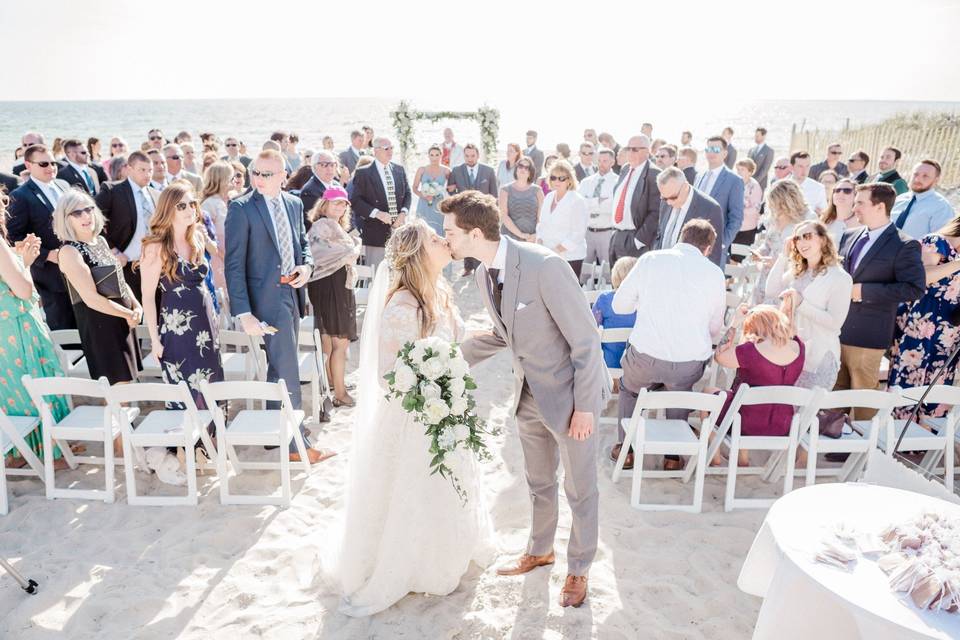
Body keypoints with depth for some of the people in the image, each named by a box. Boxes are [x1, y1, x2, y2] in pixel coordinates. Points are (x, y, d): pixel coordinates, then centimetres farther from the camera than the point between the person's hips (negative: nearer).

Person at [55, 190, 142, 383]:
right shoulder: (69, 251, -13)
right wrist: (129, 313, -11)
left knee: (128, 382, 12)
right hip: (99, 324, -8)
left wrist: (136, 306, 0)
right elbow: (91, 298, -19)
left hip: (122, 319, 8)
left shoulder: (101, 241, 11)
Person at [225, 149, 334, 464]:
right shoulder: (241, 208, -10)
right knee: (287, 371, -4)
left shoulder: (294, 203, 8)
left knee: (280, 367, 18)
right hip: (268, 296, -6)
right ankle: (296, 444, 7)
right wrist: (244, 314, -18)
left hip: (292, 293, 7)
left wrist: (307, 265, -3)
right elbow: (233, 264, -13)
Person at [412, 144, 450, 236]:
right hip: (424, 207, 0)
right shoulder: (422, 170, 3)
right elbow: (415, 188, 5)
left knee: (439, 231, -4)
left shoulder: (446, 171, 2)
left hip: (439, 207, 0)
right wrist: (423, 196, -12)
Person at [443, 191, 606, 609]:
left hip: (568, 392, -7)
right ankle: (540, 551, 48)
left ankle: (578, 570, 35)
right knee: (539, 481, 24)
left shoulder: (545, 266, -28)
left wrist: (584, 406, -19)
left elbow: (585, 339, -22)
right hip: (529, 393, 7)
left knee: (579, 488, 13)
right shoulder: (483, 275, -3)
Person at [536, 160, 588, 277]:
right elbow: (541, 224, 18)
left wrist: (557, 250, -16)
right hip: (548, 256, 5)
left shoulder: (577, 201, -7)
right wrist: (539, 242, 1)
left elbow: (579, 233, -12)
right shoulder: (548, 197, 13)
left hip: (570, 257, -5)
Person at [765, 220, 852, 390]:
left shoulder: (840, 278, -10)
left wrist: (801, 303, -20)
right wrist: (784, 256, -2)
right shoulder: (796, 272, 9)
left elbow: (835, 322, -16)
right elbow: (771, 291, -3)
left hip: (819, 358, -6)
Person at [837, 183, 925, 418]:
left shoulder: (905, 246, -11)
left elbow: (915, 288, -19)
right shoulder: (849, 236, 9)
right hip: (837, 328, 6)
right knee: (835, 391, 17)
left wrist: (863, 291, -20)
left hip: (867, 335, -6)